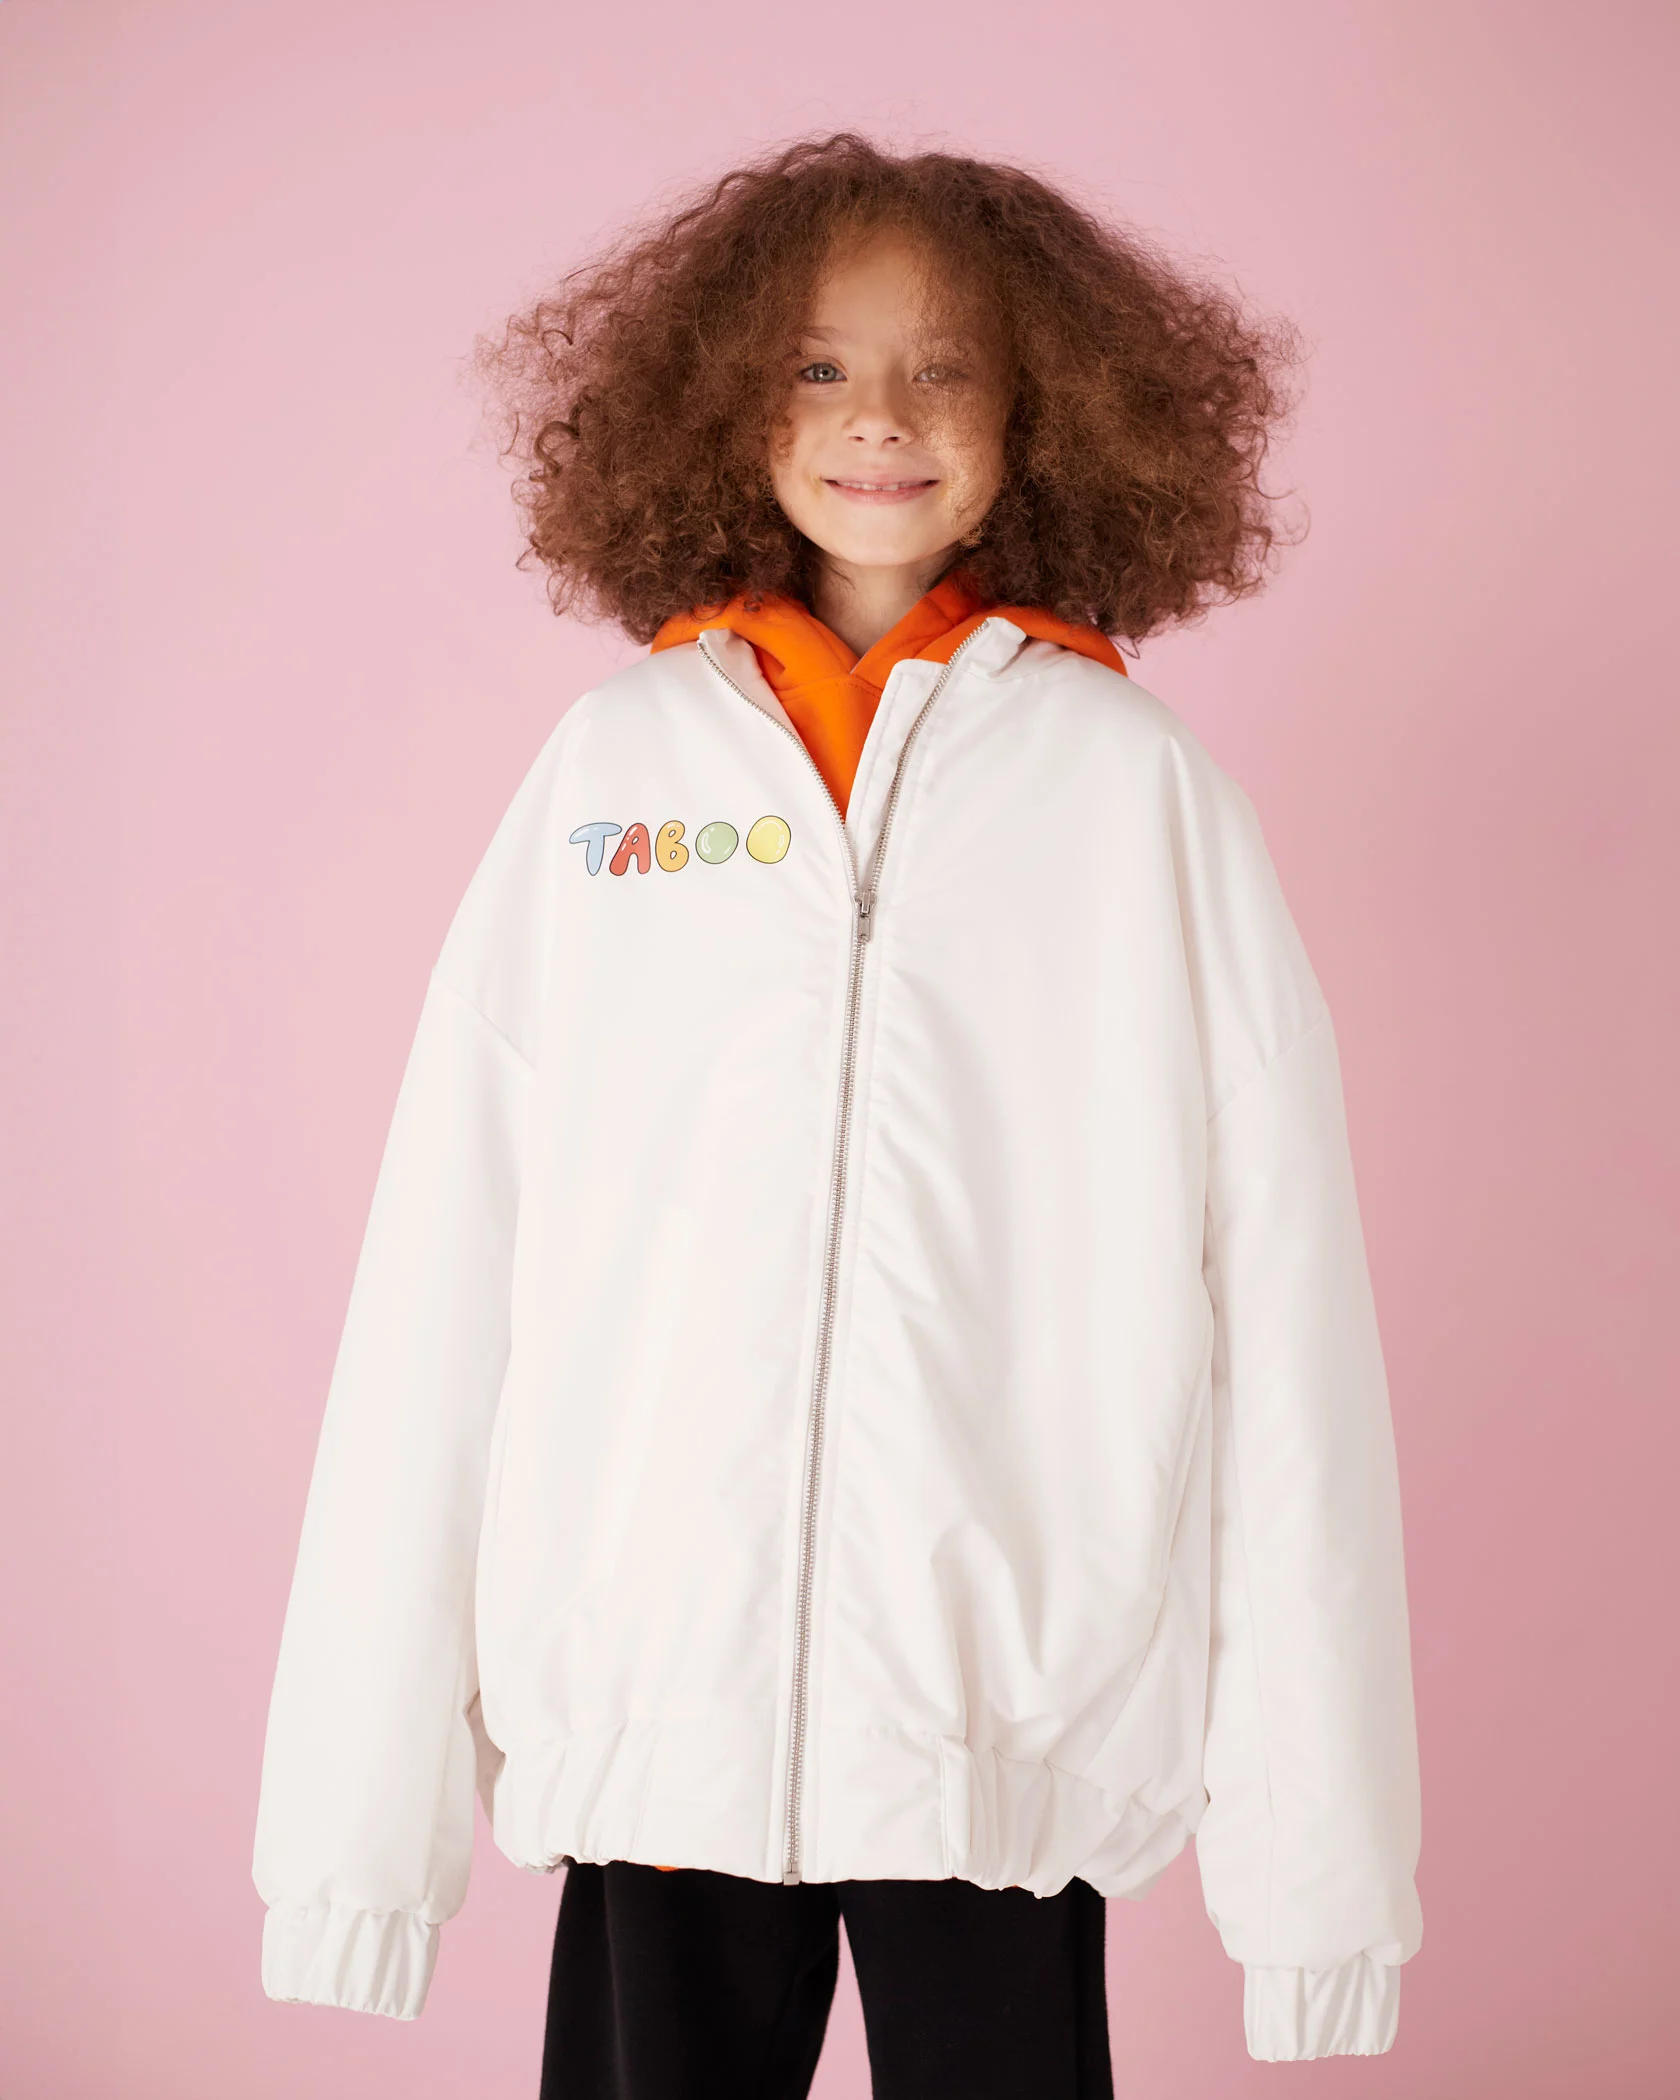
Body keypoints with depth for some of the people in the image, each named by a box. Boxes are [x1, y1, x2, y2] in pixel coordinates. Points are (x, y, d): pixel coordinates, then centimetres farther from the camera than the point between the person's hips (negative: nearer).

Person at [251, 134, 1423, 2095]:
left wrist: (1317, 1839, -7)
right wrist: (364, 1795, -3)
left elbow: (1280, 1293, -3)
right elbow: (442, 1273, 1)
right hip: (644, 1709, 1)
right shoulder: (610, 764, 5)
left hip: (1019, 1724, -1)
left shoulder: (1140, 788, 1)